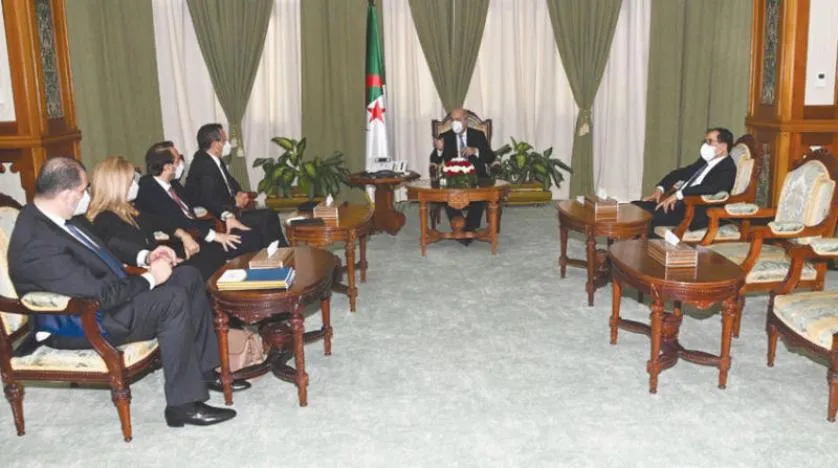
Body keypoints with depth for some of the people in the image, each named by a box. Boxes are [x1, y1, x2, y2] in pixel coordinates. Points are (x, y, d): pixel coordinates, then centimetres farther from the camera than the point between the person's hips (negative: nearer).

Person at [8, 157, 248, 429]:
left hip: (101, 292, 10)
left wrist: (144, 256, 2)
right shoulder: (38, 244, -30)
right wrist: (151, 278, -18)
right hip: (82, 321, -10)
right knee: (173, 300, -27)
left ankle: (203, 369, 10)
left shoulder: (48, 216, 1)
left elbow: (101, 244, 17)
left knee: (189, 277, 3)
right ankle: (183, 404, -16)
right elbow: (100, 295, -31)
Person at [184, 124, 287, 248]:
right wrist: (235, 202, -26)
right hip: (217, 220, -10)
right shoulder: (204, 165, -23)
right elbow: (210, 202, -32)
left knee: (270, 215, 4)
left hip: (227, 211, 10)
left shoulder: (215, 160, 6)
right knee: (264, 220, -14)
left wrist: (239, 193, 2)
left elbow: (229, 181, 21)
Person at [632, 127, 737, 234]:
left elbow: (712, 188, -26)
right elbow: (680, 172, 22)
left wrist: (678, 194, -29)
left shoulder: (728, 167, -8)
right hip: (678, 202, 9)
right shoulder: (705, 160, 19)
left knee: (650, 216, -28)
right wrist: (660, 189, 5)